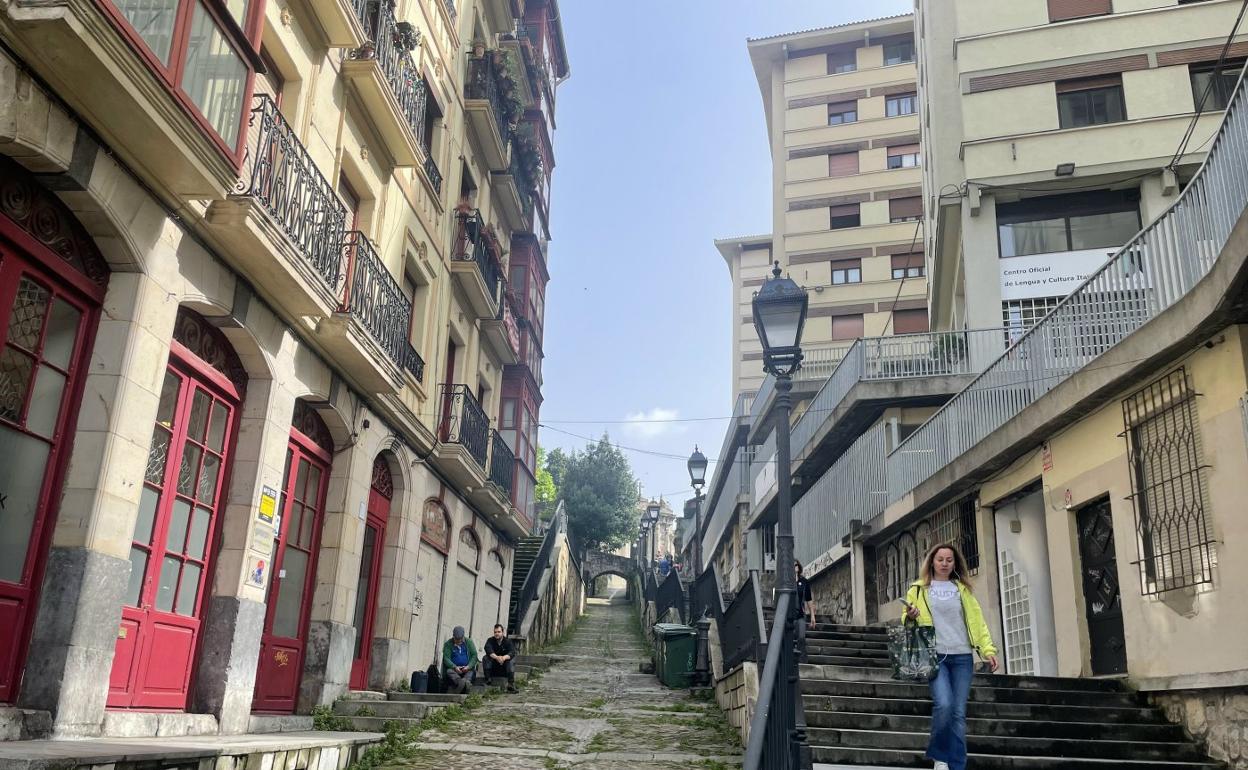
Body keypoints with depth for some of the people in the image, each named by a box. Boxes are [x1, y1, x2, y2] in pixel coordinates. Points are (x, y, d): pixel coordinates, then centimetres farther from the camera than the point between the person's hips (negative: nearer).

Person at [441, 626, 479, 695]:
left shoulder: (469, 642, 9)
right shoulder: (448, 644, 4)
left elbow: (474, 656, 3)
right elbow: (446, 658, -6)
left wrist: (468, 666, -15)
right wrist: (455, 667, -23)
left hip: (467, 668, 1)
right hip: (453, 668, -1)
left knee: (471, 671, -32)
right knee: (449, 671, -33)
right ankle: (462, 683, -59)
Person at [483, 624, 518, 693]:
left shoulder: (507, 641, -4)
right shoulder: (490, 640, -4)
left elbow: (512, 652, -22)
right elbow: (488, 651, -26)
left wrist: (504, 657, -43)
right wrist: (497, 657, -45)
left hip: (504, 667, 0)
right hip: (493, 668, 0)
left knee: (512, 660, -27)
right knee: (486, 658, -25)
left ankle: (511, 685, -32)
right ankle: (487, 681, -27)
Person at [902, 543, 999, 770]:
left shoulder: (962, 589, 15)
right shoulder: (918, 589, 9)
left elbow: (977, 620, 10)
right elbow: (907, 621, 11)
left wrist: (988, 649, -3)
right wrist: (911, 617, -13)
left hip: (962, 657, 3)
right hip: (935, 656, -2)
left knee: (959, 713, -2)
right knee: (944, 704, -21)